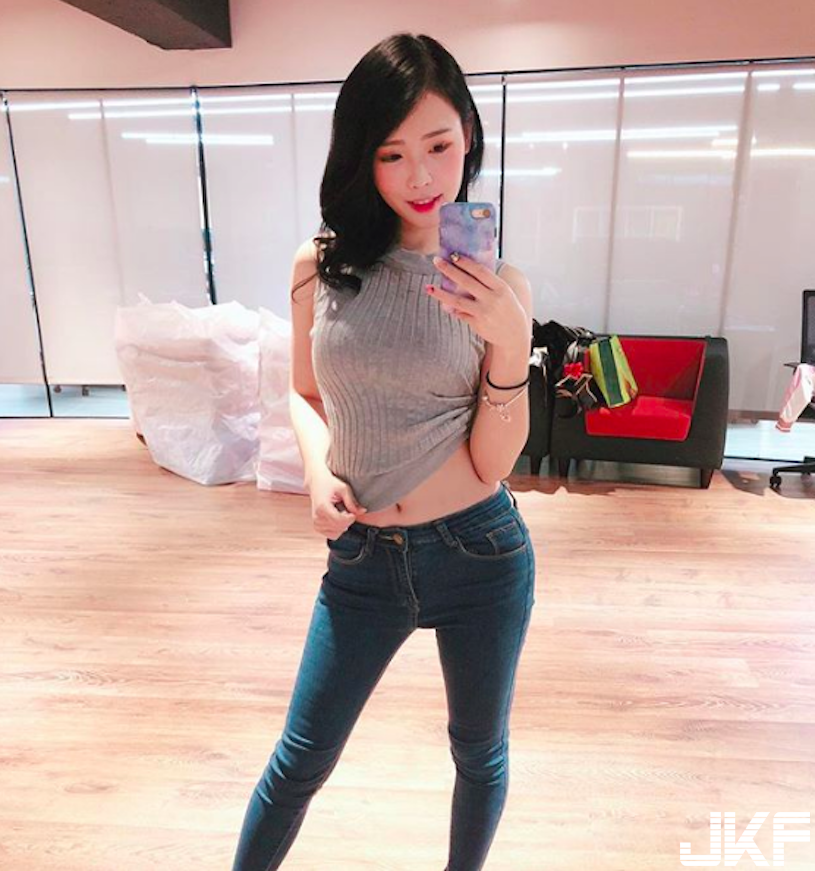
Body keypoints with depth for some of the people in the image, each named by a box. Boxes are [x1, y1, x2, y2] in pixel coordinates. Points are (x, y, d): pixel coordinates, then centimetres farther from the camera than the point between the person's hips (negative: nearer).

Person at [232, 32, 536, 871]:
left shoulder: (497, 283, -8)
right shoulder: (321, 265, -4)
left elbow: (493, 462, -10)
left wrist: (509, 342, -25)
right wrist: (317, 469, -9)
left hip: (479, 554, 0)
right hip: (360, 557, 1)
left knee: (480, 754, 21)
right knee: (300, 759, 16)